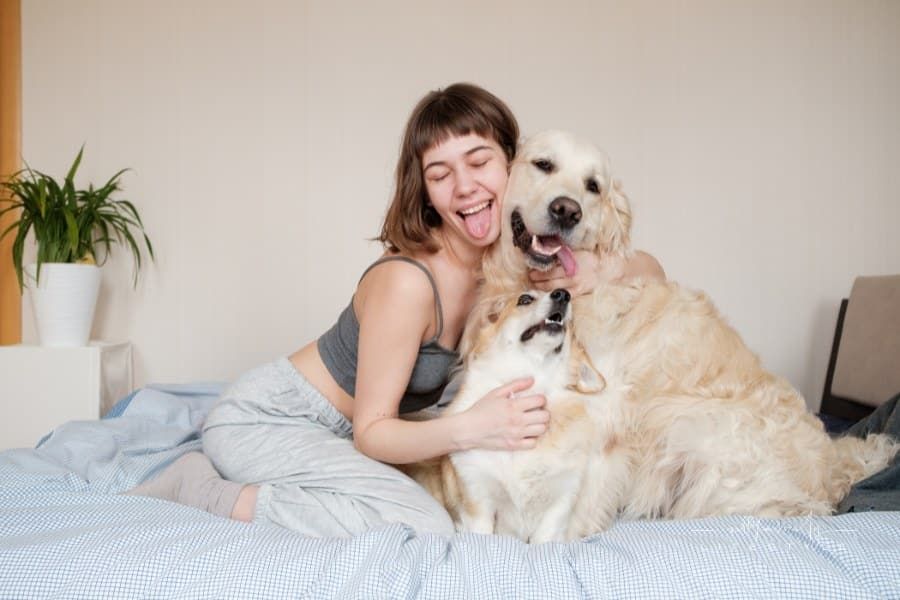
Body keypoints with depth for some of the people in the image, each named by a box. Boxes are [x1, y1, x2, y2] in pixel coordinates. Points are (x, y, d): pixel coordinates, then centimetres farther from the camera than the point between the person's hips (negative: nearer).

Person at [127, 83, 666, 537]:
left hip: (331, 434, 8)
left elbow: (652, 270, -1)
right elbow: (370, 432, -20)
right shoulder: (406, 280, -27)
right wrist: (468, 429, -38)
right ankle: (206, 490, -8)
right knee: (421, 527, -25)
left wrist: (604, 269, -24)